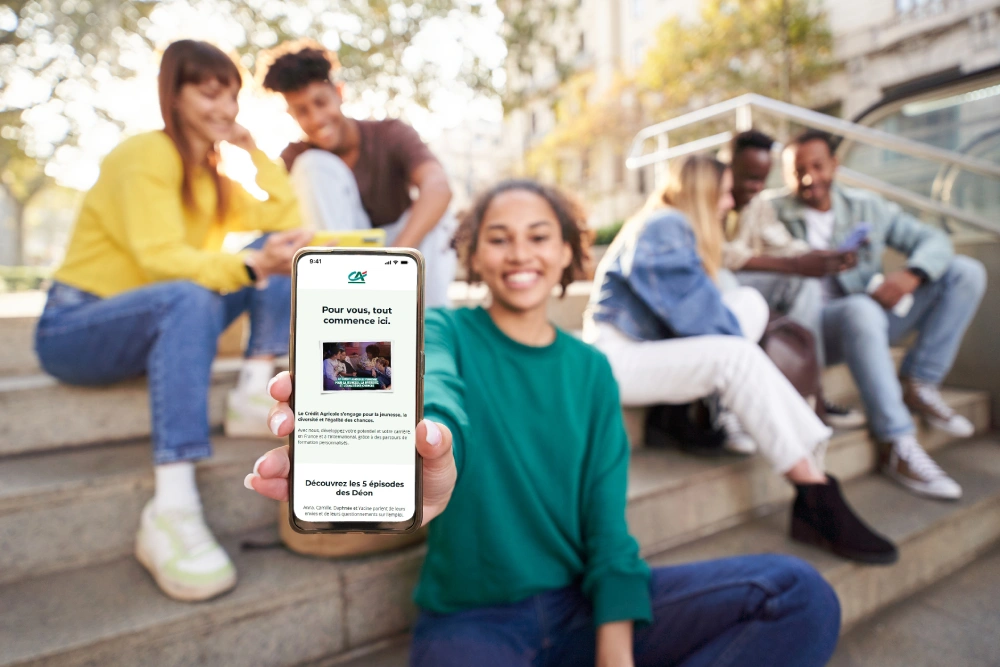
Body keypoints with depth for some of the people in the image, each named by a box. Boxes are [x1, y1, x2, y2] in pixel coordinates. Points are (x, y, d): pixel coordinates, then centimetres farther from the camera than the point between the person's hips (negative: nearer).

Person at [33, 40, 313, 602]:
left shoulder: (213, 171, 9)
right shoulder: (145, 155, -14)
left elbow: (288, 221, 1)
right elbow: (161, 259, -28)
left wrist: (254, 153, -1)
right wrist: (254, 265, -43)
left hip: (160, 324, 7)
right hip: (74, 329, -6)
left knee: (280, 256, -7)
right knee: (189, 298, -40)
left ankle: (257, 390, -22)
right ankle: (171, 512, -43)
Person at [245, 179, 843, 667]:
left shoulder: (590, 368, 5)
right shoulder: (447, 333, -4)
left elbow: (607, 523, 0)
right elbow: (437, 401, -29)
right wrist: (414, 474, -52)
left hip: (584, 605, 3)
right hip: (473, 619, -3)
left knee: (800, 593, -13)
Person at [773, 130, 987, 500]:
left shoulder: (866, 207, 11)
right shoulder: (774, 216, -3)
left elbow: (934, 240, 8)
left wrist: (911, 274, -14)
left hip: (874, 318, 6)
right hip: (812, 327, -6)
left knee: (966, 272, -1)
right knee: (861, 309, -38)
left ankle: (919, 386, -4)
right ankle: (897, 445, -30)